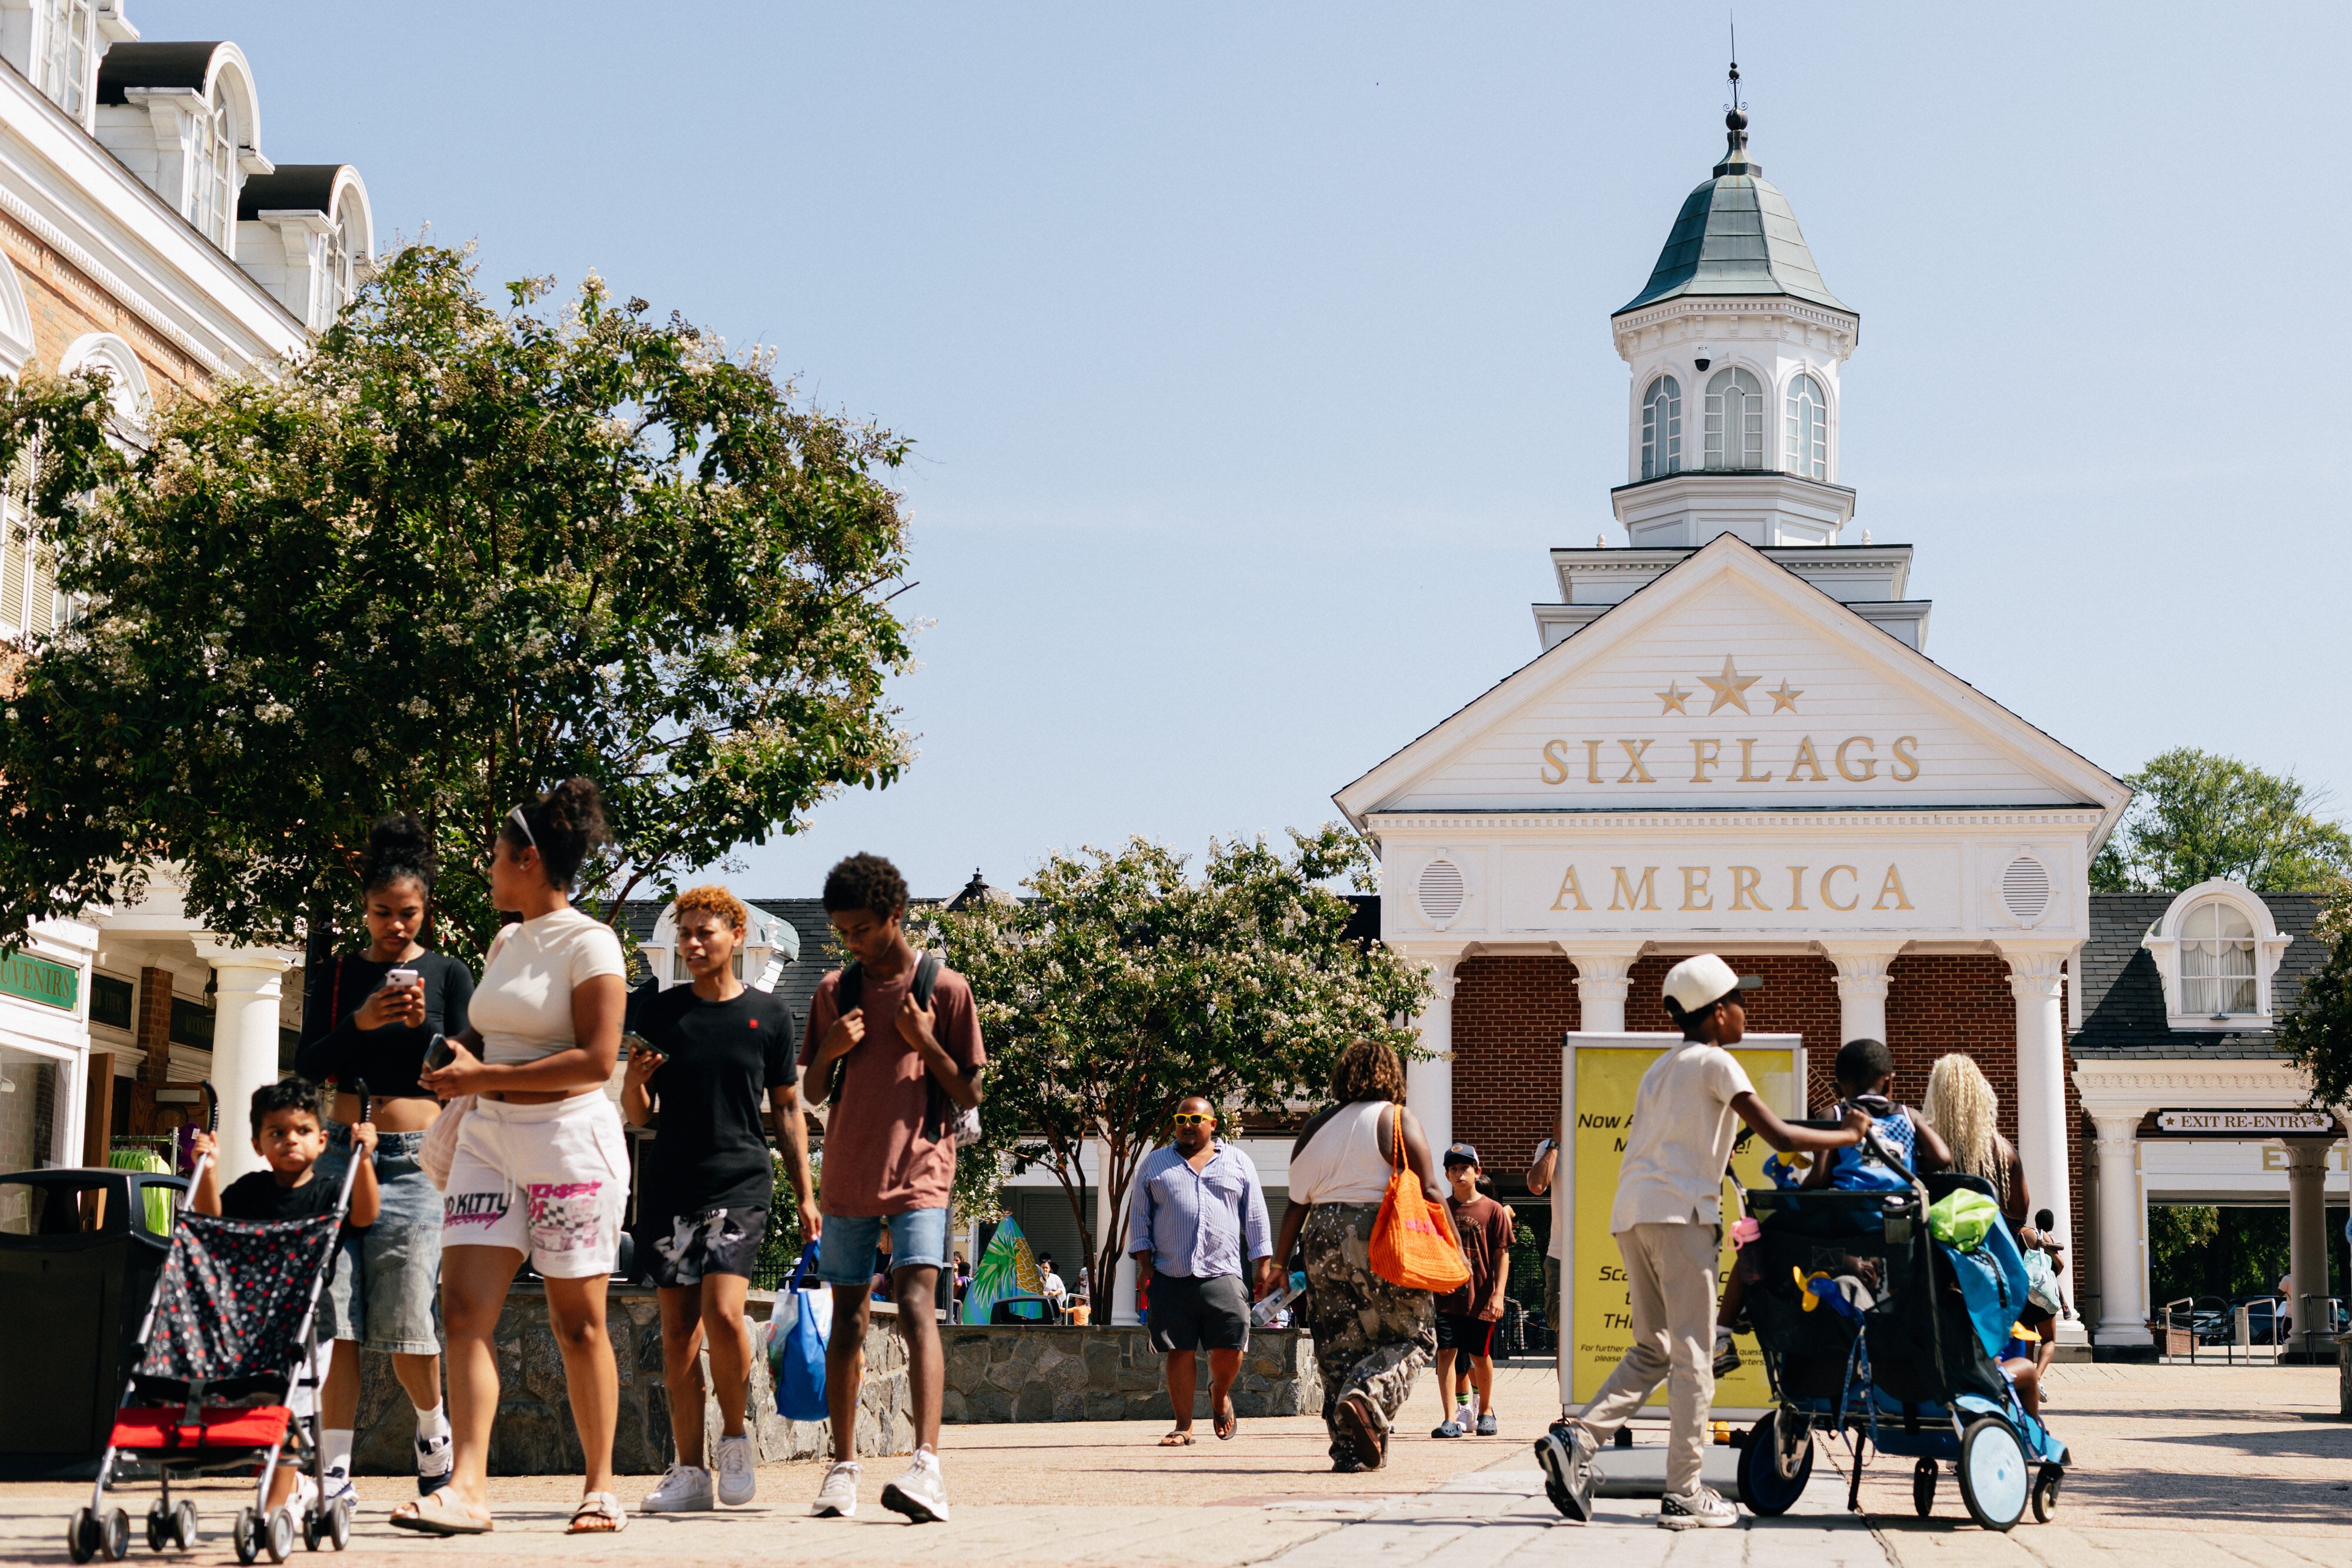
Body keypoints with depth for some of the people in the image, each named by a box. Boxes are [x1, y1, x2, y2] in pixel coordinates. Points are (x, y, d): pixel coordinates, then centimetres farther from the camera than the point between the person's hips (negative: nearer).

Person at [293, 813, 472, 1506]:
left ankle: (434, 1425, 20)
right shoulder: (339, 974, 10)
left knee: (407, 1326, -7)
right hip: (345, 1149, 2)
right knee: (336, 1319, -4)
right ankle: (337, 1469, -1)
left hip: (417, 1161, -2)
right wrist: (359, 1022, -14)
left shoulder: (448, 974, 7)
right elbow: (308, 1066, 3)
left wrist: (425, 1025, -14)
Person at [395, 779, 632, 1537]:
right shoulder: (505, 942, 16)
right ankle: (467, 1487, -11)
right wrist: (458, 1056, 8)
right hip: (489, 1137, 7)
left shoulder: (589, 944, -8)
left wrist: (485, 1077, -16)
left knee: (577, 1323, 0)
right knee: (466, 1307, -7)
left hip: (569, 1140, -7)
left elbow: (597, 1059, -16)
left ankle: (600, 1488, 12)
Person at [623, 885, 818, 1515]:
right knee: (678, 1326, 1)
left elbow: (787, 1111, 11)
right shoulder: (660, 1012, 9)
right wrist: (634, 1083, -10)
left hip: (741, 1182, -2)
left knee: (723, 1311, -18)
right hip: (669, 1185, 2)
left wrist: (806, 1195, 7)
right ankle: (689, 1472, 7)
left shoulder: (769, 1014, 6)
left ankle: (735, 1439, 4)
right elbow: (639, 1116, 12)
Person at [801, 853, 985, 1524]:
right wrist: (829, 1051, -4)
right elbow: (813, 1090, 17)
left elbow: (969, 1095, 3)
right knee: (848, 1318, 7)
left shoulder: (945, 989, 0)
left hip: (919, 1173, -4)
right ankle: (843, 1469, 14)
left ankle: (927, 1465, -29)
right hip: (848, 1174, 4)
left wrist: (926, 1044, -12)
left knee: (916, 1304, -19)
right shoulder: (834, 991, 11)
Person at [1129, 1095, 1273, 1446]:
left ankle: (1220, 1394, 25)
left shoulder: (1238, 1163, 14)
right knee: (1180, 1352, -2)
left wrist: (1263, 1265, 8)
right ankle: (1183, 1426, 4)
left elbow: (1256, 1217, 14)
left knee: (1229, 1348, -6)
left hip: (1223, 1274, 0)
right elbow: (1139, 1216, 14)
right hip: (1171, 1276, 0)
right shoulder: (1155, 1163, 14)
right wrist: (1144, 1263, 4)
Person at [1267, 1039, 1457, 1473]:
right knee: (1412, 1335, 5)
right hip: (1380, 1241, -5)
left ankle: (1349, 1451, 5)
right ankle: (1366, 1398, -21)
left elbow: (1296, 1205, 11)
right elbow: (1429, 1193, -7)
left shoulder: (1317, 1127, 13)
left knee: (1339, 1347, 9)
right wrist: (1456, 1253, -3)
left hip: (1324, 1242, 5)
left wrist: (1278, 1266, 15)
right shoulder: (1399, 1122, 0)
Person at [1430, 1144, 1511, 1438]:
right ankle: (1452, 1418, -11)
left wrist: (1498, 1294, -9)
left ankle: (1485, 1411, 29)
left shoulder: (1493, 1210, 0)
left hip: (1481, 1296, -1)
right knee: (1446, 1353, -9)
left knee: (1480, 1356, 9)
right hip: (1447, 1294, 2)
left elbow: (1502, 1255, -1)